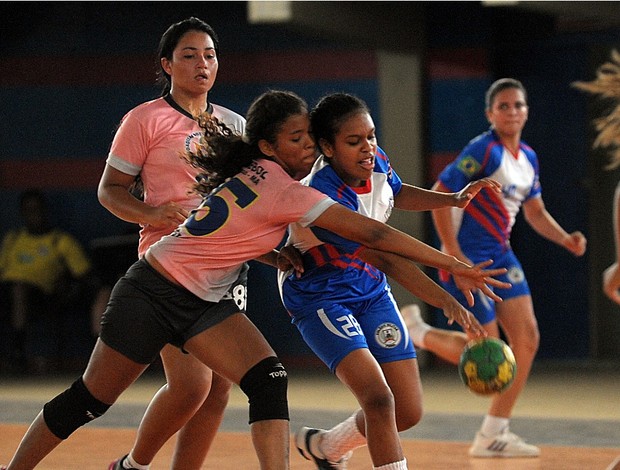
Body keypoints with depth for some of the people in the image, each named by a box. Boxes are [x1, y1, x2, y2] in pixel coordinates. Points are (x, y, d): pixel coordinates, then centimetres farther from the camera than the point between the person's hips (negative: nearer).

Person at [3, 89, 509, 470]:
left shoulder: (256, 172, 0)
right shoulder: (282, 188, -25)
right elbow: (369, 232, -28)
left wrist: (278, 255, 8)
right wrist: (453, 265, -28)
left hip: (205, 301, 8)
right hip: (153, 295, -8)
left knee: (269, 381, -13)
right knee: (89, 401, 5)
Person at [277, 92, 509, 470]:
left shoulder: (376, 162, -8)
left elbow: (396, 194, 18)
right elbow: (386, 259, -39)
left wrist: (454, 199, 2)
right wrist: (445, 300, -47)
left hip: (369, 290, 7)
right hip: (320, 295, -7)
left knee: (409, 412, 4)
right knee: (378, 398, -26)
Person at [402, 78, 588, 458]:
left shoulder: (528, 158, 9)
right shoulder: (483, 151, -16)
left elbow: (535, 212, 21)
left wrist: (566, 239, 3)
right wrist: (454, 256, -22)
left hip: (501, 255, 8)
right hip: (468, 259, -8)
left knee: (527, 338, -2)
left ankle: (493, 435, 6)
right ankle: (414, 331, 18)